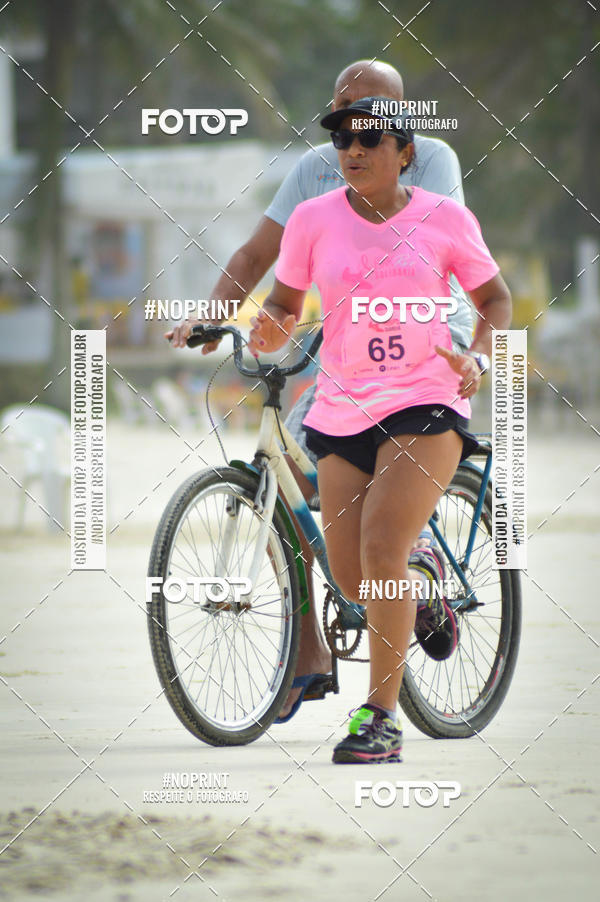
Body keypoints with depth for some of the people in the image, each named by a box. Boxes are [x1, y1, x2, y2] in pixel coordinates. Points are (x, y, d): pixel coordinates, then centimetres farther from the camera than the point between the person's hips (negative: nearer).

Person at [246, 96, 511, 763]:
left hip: (426, 406, -3)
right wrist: (268, 332, -15)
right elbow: (284, 307, 8)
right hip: (343, 410, 3)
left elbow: (494, 296, 10)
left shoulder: (445, 218, -2)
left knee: (381, 552, -19)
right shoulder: (314, 220, 0)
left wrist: (476, 358, -8)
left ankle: (382, 718, -11)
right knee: (350, 576, 2)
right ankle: (426, 599, 39)